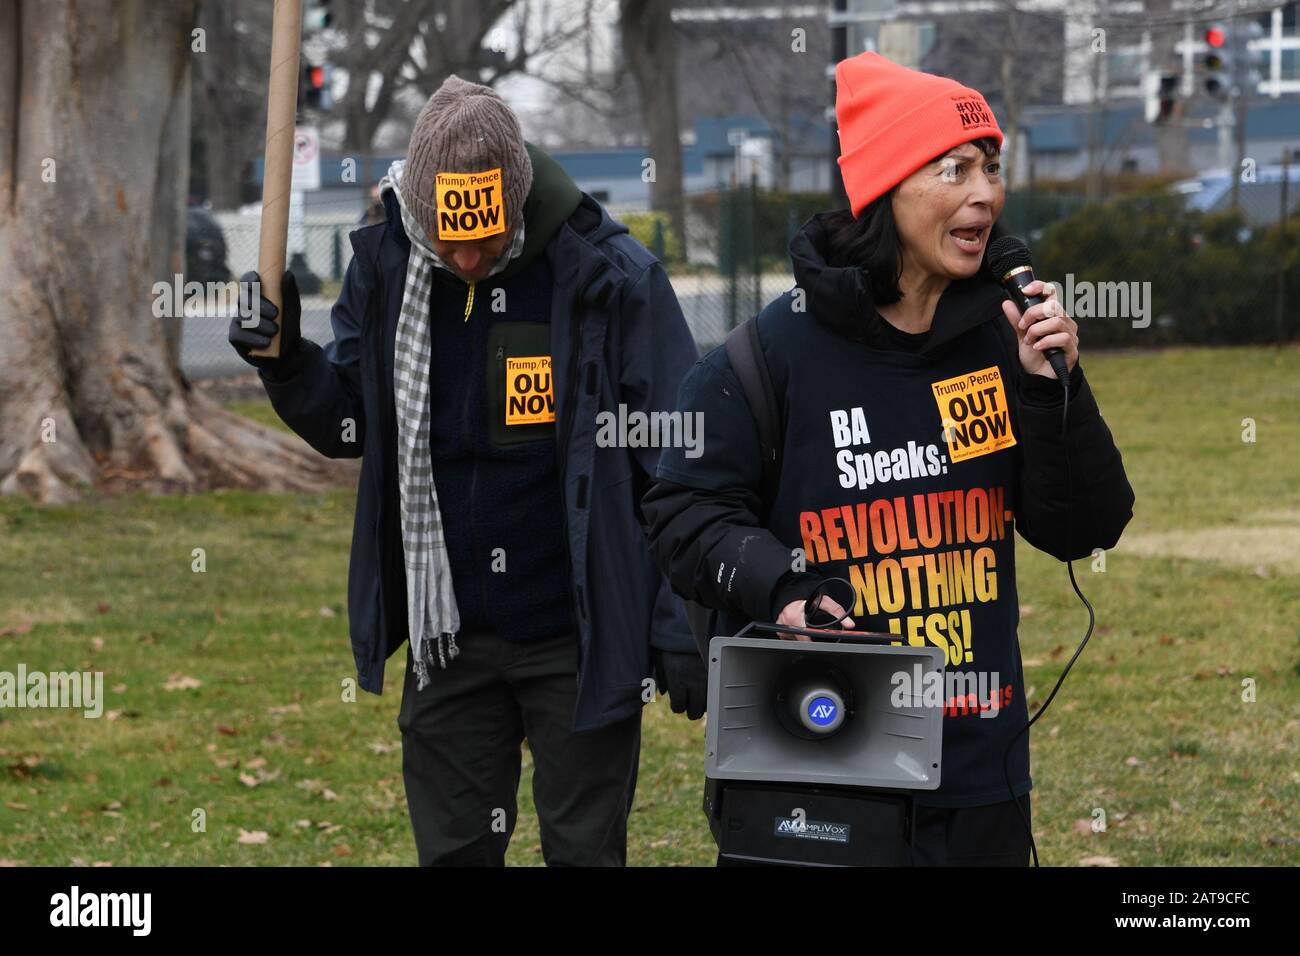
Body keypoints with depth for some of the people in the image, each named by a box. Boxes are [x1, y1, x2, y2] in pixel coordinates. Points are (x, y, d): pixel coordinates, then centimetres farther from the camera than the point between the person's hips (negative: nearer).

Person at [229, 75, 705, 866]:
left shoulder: (608, 276, -14)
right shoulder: (384, 267, -1)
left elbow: (679, 469, -9)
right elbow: (352, 426, 13)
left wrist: (683, 630, -10)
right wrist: (285, 362, -7)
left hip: (577, 641, -4)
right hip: (449, 637, 4)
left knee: (584, 850, 5)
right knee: (453, 852, 10)